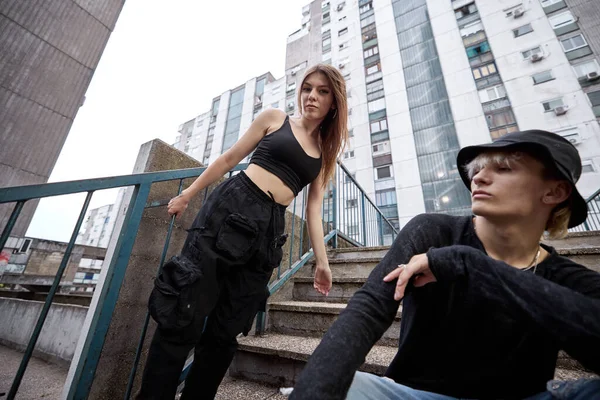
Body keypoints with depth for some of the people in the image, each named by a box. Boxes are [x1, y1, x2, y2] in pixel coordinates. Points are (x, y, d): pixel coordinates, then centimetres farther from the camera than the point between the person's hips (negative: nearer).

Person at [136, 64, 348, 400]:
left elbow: (314, 208, 13)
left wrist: (322, 261, 7)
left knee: (224, 333, 6)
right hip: (232, 207, -2)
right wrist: (188, 194, 13)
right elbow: (230, 159, 11)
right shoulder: (274, 118, 11)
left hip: (268, 229, 3)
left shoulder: (326, 153, 18)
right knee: (183, 315, -6)